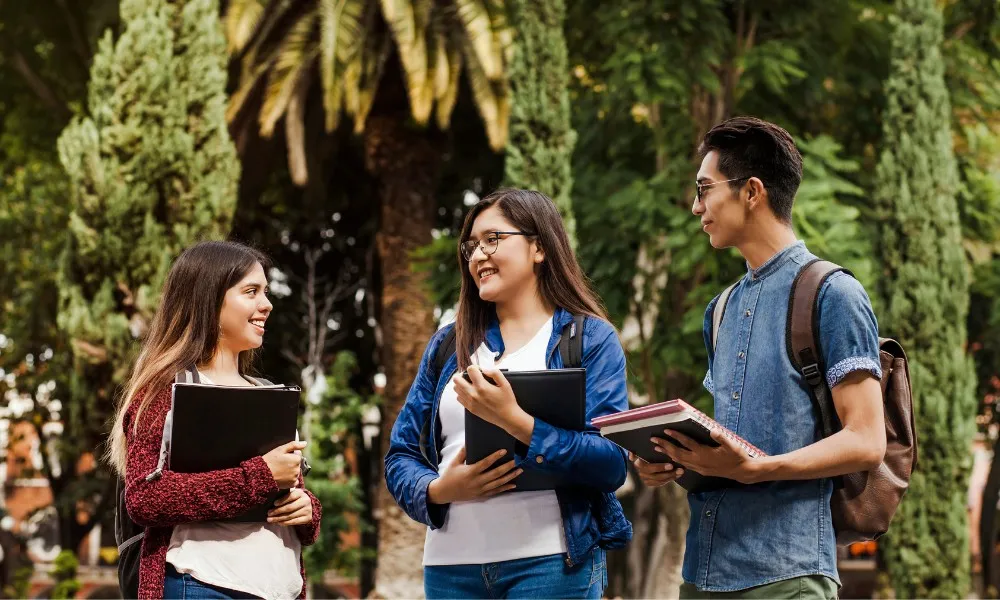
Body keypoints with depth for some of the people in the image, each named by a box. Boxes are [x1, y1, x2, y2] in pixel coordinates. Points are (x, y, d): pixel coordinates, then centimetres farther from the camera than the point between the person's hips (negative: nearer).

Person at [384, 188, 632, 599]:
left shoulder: (590, 338, 1)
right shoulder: (447, 345, 14)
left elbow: (612, 463, -9)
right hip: (450, 565, 4)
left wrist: (516, 422, -20)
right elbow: (401, 455, 12)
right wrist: (438, 490, -9)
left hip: (550, 562, -4)